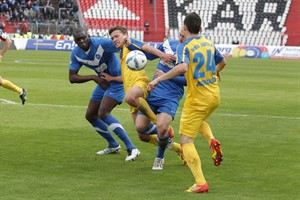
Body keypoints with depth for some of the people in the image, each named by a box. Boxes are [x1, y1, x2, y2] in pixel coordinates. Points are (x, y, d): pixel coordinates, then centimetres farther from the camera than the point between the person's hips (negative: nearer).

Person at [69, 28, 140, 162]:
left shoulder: (101, 43, -27)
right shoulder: (76, 54, -6)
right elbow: (72, 77, -6)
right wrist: (94, 77, -19)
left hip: (117, 81, -8)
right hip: (103, 82, 8)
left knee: (103, 113, -22)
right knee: (90, 115, 10)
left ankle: (132, 149, -21)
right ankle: (113, 146, 30)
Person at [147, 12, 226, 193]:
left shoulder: (185, 47, -14)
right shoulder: (209, 43, 7)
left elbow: (182, 67, -33)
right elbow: (222, 62, 24)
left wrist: (158, 79, -28)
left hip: (197, 100, -7)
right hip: (214, 96, 7)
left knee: (186, 141, 0)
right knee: (199, 120, 37)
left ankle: (200, 183, -11)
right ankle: (212, 141, 5)